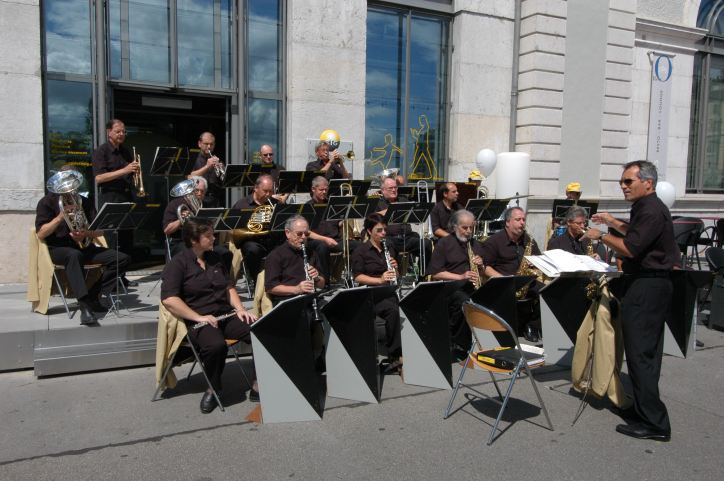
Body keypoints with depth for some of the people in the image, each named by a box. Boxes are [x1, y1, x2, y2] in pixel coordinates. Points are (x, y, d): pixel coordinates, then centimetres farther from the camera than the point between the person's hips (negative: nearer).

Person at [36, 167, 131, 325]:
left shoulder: (84, 202, 14)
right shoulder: (47, 202, 3)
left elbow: (99, 231, 7)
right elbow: (41, 234, -8)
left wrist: (85, 234, -15)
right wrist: (60, 217, -20)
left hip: (84, 247, 5)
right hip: (58, 248, -4)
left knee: (123, 259, -15)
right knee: (74, 255, -42)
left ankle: (93, 296, -15)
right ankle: (84, 305, -48)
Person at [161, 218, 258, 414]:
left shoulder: (214, 258, 15)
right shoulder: (177, 264, -6)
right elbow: (169, 300, -16)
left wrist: (240, 308, 2)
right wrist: (199, 317, -21)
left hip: (225, 315, 6)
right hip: (198, 321, -6)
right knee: (216, 345, -38)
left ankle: (258, 386, -8)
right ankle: (213, 390, -10)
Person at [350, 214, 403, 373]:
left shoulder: (389, 248, 19)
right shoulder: (361, 251, 3)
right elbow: (357, 277, -7)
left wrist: (395, 268, 0)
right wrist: (379, 280, -20)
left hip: (390, 291, 5)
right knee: (393, 310, -34)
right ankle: (394, 357, -25)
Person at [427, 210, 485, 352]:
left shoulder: (476, 245, 19)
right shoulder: (444, 243, 2)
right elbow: (435, 274, -6)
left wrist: (480, 266, 2)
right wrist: (461, 277, -14)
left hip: (472, 287, 5)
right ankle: (459, 345, -15)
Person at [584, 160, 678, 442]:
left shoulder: (652, 211, -17)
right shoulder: (646, 208, 16)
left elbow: (630, 249, -24)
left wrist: (601, 236, -10)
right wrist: (613, 223, 26)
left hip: (647, 288, -11)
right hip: (649, 284, 11)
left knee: (640, 354, -8)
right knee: (646, 352, 17)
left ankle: (653, 424, -2)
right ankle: (646, 409, 29)